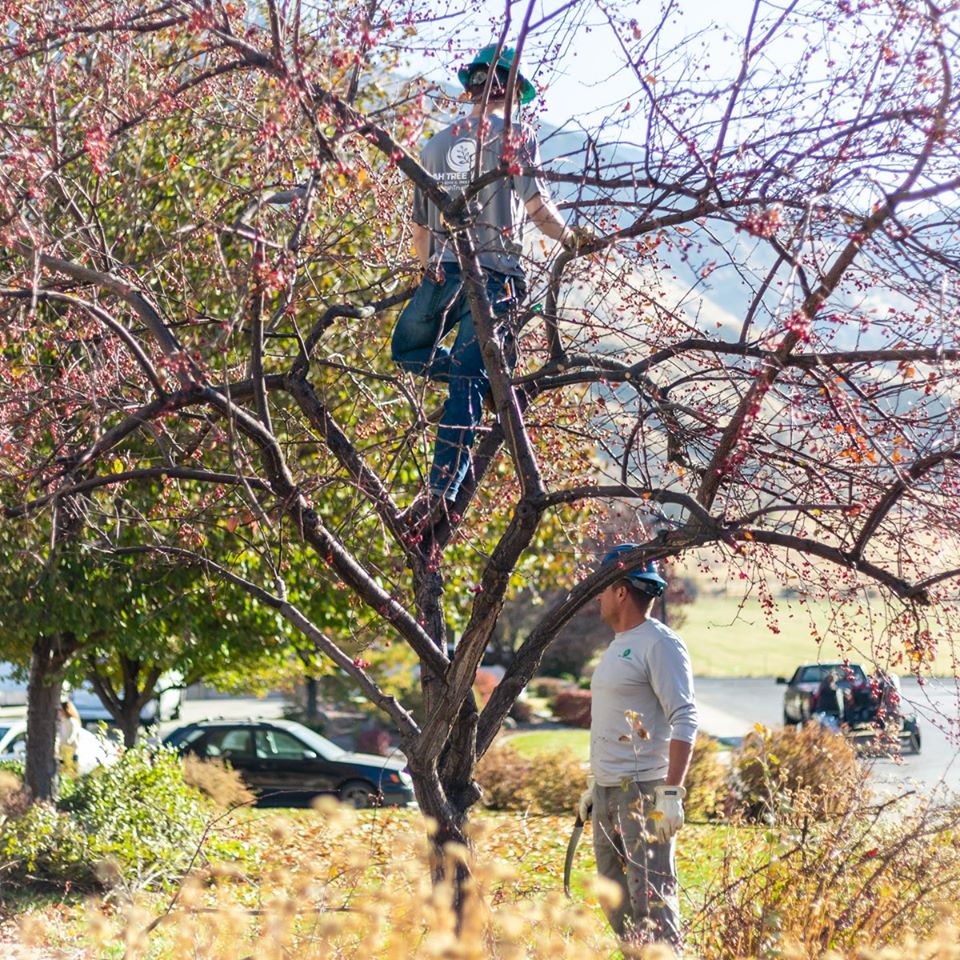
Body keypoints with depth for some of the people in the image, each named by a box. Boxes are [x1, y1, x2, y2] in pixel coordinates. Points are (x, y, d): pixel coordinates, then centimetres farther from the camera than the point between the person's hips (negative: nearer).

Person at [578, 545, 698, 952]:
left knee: (651, 898, -12)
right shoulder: (618, 644, 18)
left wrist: (671, 793, -24)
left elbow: (684, 722, -18)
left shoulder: (659, 643, -11)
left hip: (644, 791, -10)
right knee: (616, 899, 11)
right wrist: (595, 786, 26)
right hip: (608, 792, 10)